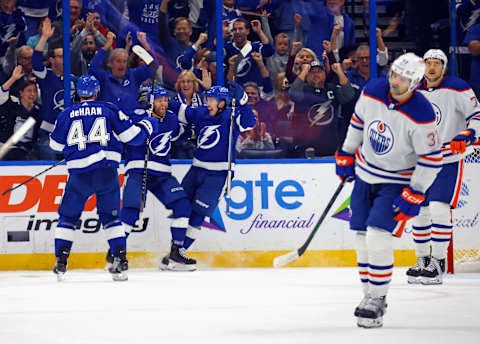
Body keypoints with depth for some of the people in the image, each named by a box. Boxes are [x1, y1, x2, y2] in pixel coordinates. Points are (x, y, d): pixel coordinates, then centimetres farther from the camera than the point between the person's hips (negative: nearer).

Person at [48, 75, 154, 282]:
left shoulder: (67, 115, 6)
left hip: (79, 174, -1)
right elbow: (131, 136, 1)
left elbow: (55, 145, 18)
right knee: (111, 216, 14)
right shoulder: (109, 110, 3)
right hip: (107, 171, 1)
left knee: (68, 216, 12)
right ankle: (121, 260, 2)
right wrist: (146, 127, 23)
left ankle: (61, 262, 2)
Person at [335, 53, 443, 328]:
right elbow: (359, 121, 9)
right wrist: (347, 154, 14)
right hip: (365, 174, 6)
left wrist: (414, 195, -18)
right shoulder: (373, 91, -12)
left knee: (378, 237, -17)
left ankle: (376, 300, -6)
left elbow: (432, 158, -19)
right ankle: (372, 297, 20)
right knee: (363, 239, 7)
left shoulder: (421, 115, -27)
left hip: (397, 181, -6)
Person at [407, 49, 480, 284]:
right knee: (419, 210, 6)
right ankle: (422, 260, 18)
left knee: (439, 208, -15)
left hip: (448, 160, -5)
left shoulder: (457, 89, -9)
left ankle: (438, 263, -9)